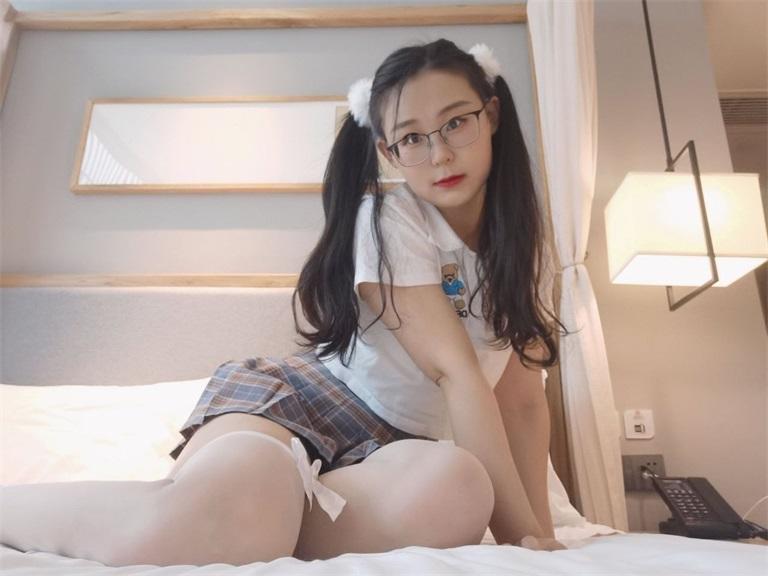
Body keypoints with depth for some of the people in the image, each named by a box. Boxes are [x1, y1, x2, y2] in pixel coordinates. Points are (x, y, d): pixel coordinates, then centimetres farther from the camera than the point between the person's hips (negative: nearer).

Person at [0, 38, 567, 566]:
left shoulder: (516, 239, 9)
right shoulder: (388, 216, -9)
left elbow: (524, 398, 6)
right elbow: (456, 370, -18)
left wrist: (541, 530, -3)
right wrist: (522, 533, -17)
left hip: (389, 443, 5)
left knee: (457, 489, -33)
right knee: (230, 511, -39)